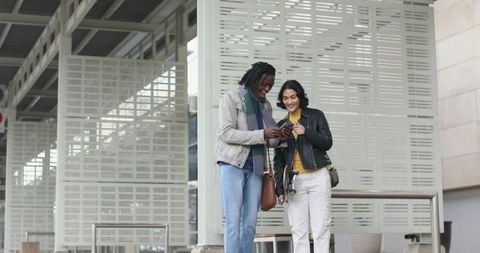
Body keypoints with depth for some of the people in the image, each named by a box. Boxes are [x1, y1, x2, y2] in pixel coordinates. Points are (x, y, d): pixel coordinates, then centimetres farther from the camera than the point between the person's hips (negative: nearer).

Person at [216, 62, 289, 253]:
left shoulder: (265, 105, 15)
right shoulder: (231, 98, -4)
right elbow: (226, 133, -14)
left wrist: (278, 138, -3)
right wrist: (262, 134, -21)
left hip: (255, 167, 6)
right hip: (233, 164, -6)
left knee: (250, 223, 2)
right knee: (233, 221, -9)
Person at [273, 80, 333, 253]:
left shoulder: (316, 116, 5)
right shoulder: (281, 125, 13)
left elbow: (327, 143, -3)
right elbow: (278, 160, 12)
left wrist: (306, 132, -18)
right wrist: (279, 188, 6)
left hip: (317, 177, -2)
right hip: (294, 180, 3)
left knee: (320, 228, -4)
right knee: (298, 231, 1)